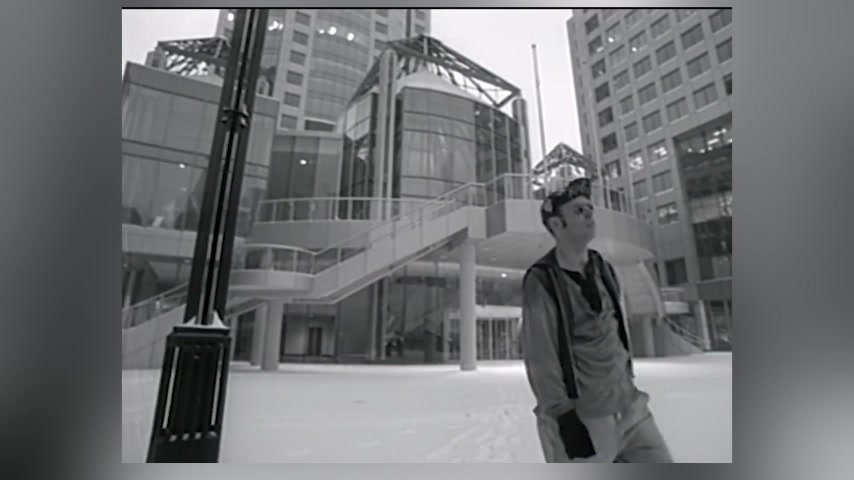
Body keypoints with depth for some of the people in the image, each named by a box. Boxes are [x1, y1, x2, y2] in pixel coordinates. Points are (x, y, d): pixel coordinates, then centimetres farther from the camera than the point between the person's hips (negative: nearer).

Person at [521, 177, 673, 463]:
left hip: (628, 406, 8)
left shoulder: (603, 269, 8)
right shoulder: (542, 280, -16)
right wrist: (563, 415, -18)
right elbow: (539, 355, -18)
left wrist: (628, 382, 20)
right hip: (581, 416, -7)